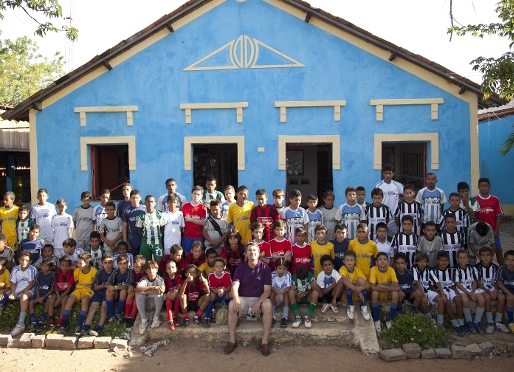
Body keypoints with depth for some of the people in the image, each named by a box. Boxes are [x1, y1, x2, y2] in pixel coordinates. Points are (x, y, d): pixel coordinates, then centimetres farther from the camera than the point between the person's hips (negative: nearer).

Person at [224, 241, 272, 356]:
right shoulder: (240, 268, 5)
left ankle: (264, 342, -28)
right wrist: (236, 300, -28)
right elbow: (235, 287, -7)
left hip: (259, 299, -1)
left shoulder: (265, 268, 0)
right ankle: (232, 341, -21)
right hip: (243, 298, 1)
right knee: (231, 305, -29)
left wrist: (258, 302, -23)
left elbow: (267, 290, -5)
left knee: (267, 305, -34)